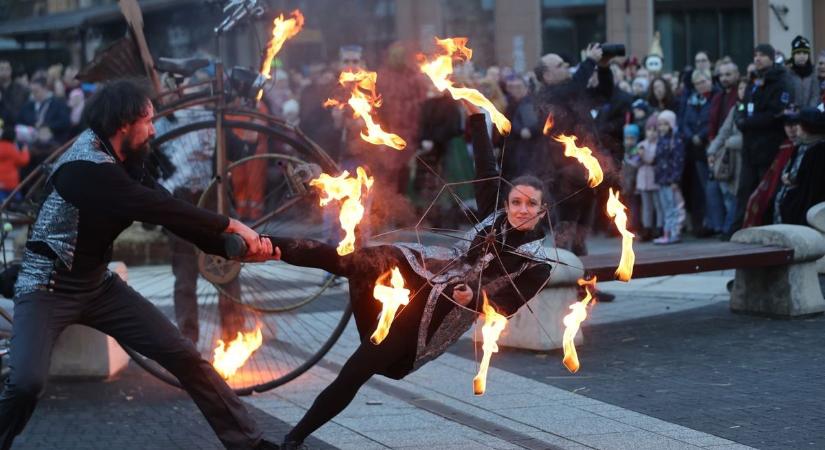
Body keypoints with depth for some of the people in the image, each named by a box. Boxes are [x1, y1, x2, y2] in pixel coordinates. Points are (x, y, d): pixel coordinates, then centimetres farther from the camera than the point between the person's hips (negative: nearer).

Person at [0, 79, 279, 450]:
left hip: (97, 284, 7)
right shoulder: (86, 166, -25)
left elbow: (171, 215, 2)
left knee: (184, 357, -1)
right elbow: (161, 210, -28)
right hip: (48, 288, -7)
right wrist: (232, 225, -20)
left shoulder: (125, 164, 3)